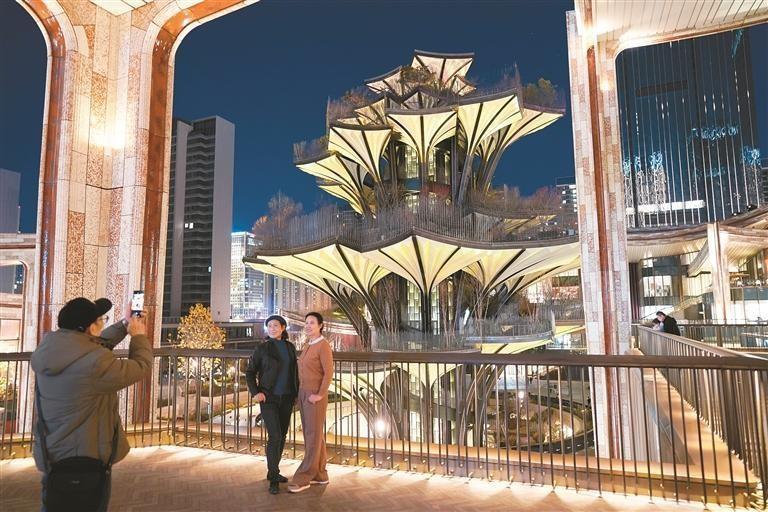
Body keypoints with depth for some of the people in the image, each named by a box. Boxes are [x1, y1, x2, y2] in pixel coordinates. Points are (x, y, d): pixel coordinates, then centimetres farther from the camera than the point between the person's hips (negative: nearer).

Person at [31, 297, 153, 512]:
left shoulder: (50, 349, -4)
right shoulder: (97, 363, -28)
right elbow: (141, 367, -14)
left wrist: (122, 327, 18)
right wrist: (139, 335, 1)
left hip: (52, 454, 7)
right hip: (85, 457, -7)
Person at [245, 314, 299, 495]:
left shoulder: (290, 347, 6)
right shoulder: (262, 348, -6)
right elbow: (250, 372, -1)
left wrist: (297, 392, 7)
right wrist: (255, 393, -12)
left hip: (287, 398, 5)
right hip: (269, 398, -5)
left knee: (282, 436, 11)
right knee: (274, 436, -14)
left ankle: (273, 472, 28)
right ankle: (273, 479, -4)